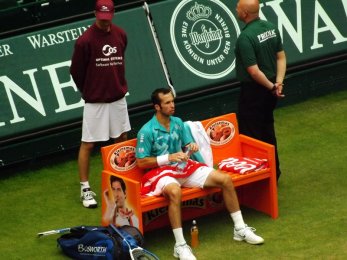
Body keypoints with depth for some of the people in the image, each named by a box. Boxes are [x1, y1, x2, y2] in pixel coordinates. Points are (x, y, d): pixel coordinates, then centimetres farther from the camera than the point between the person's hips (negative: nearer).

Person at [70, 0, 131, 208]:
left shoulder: (121, 35, 1)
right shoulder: (85, 40, -16)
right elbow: (76, 71, -7)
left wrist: (119, 86, 15)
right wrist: (88, 92, 5)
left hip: (118, 98, 6)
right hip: (95, 101, -6)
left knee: (122, 138, 15)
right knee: (87, 144, -2)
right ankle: (85, 189, 5)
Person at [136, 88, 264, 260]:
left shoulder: (177, 122, 7)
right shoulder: (147, 131, -13)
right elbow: (141, 162, -12)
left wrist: (192, 146, -8)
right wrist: (169, 158, -19)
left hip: (184, 167, 7)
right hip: (161, 172, -7)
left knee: (225, 180, -7)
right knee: (175, 191, -43)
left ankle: (240, 229, 6)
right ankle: (180, 246, -37)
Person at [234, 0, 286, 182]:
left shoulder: (245, 37, -24)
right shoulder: (271, 27, 1)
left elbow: (254, 71, -24)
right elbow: (281, 57, 3)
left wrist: (272, 87, -11)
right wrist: (278, 82, -5)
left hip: (253, 91, -8)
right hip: (269, 89, 8)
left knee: (251, 134, 3)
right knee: (268, 131, 21)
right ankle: (273, 171, 31)